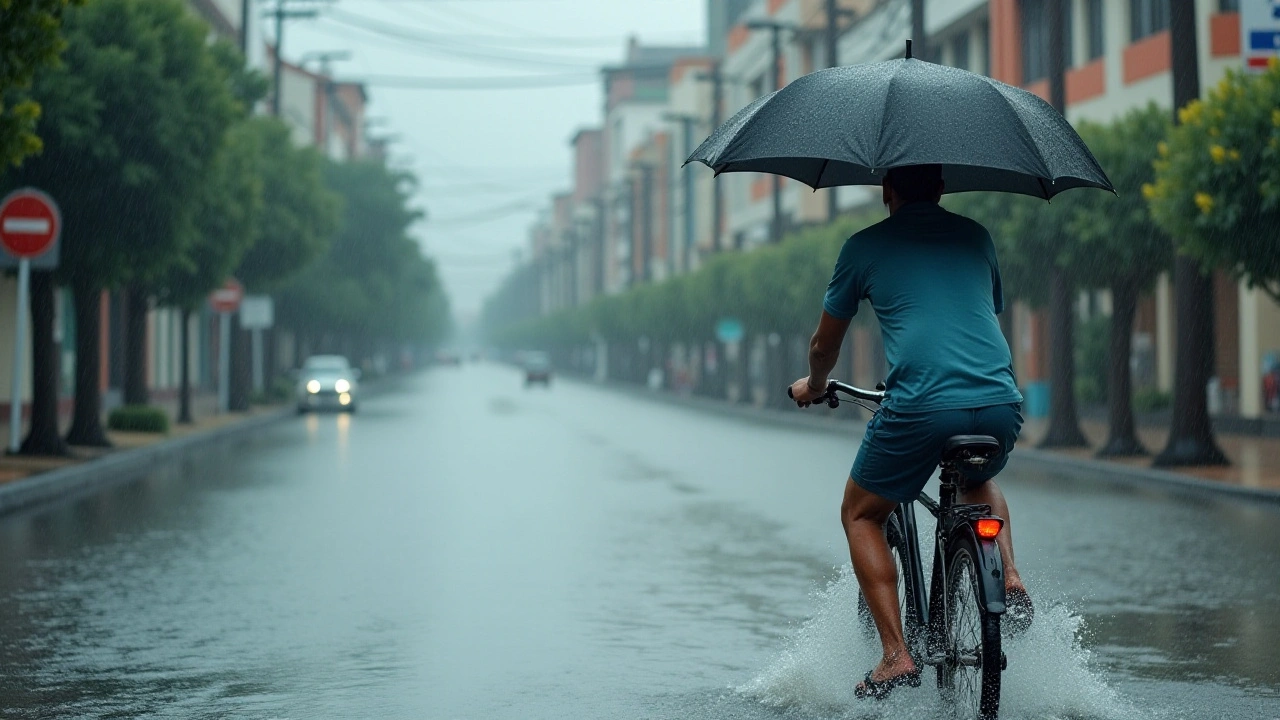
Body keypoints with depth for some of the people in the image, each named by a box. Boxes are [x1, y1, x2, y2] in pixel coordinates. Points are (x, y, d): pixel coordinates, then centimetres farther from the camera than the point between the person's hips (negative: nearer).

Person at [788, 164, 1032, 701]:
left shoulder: (865, 247, 11)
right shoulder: (976, 236, 21)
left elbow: (824, 346, 22)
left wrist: (813, 386, 44)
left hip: (922, 408, -4)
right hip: (1002, 405, 4)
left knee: (861, 515, 19)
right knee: (978, 483, 38)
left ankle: (896, 657, 6)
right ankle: (1009, 578, 12)